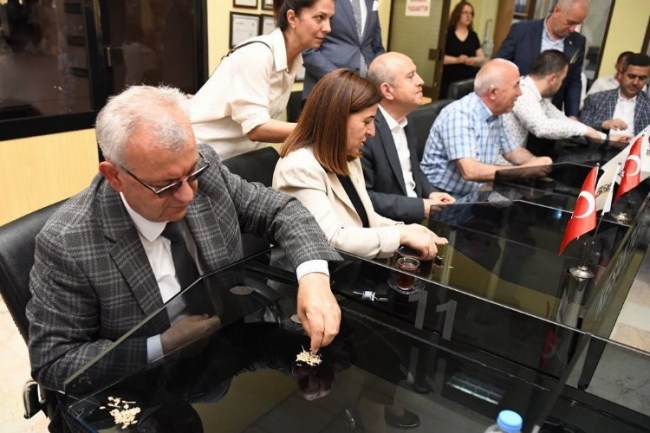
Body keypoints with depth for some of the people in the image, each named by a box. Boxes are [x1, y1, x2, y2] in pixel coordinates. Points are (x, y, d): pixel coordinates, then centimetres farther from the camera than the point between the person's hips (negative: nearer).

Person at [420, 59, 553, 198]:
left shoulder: (495, 115, 5)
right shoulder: (459, 114, -20)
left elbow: (513, 152, 19)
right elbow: (470, 171, -30)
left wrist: (536, 162, -2)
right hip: (444, 197, -8)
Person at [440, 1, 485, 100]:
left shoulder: (473, 35, 14)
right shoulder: (447, 34, 0)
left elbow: (482, 58, 15)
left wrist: (474, 60, -8)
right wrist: (457, 60, -20)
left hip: (469, 80, 4)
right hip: (450, 80, -4)